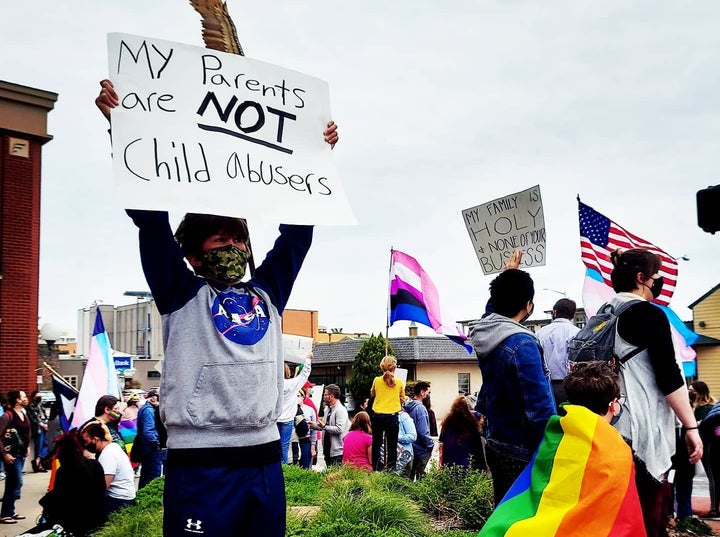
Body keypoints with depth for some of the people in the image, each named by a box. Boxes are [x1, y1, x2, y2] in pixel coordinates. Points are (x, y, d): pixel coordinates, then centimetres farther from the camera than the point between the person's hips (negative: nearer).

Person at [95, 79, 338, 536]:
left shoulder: (268, 292, 16)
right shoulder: (180, 293, 5)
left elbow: (298, 228, 20)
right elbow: (149, 217, -3)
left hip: (265, 459, 5)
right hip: (199, 462, -4)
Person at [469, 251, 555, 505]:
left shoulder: (485, 332, 1)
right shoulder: (522, 345, -23)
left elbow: (495, 307, 27)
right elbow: (540, 407, -24)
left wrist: (507, 275, 35)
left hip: (495, 445, 8)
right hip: (521, 454, -8)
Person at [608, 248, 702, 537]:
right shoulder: (650, 315, -9)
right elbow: (668, 377, -13)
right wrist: (691, 426, -10)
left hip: (612, 424, 8)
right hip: (643, 428, -8)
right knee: (647, 513, -4)